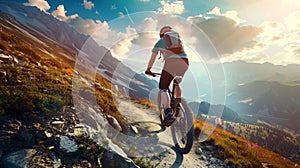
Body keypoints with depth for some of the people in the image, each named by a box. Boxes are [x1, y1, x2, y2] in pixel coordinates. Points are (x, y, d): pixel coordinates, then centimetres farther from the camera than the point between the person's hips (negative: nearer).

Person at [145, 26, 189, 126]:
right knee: (177, 84, 29)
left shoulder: (160, 41, 23)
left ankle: (169, 113, -22)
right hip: (184, 63, 5)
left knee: (163, 89, -2)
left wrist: (148, 69, 41)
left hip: (171, 62, -5)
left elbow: (152, 58, 28)